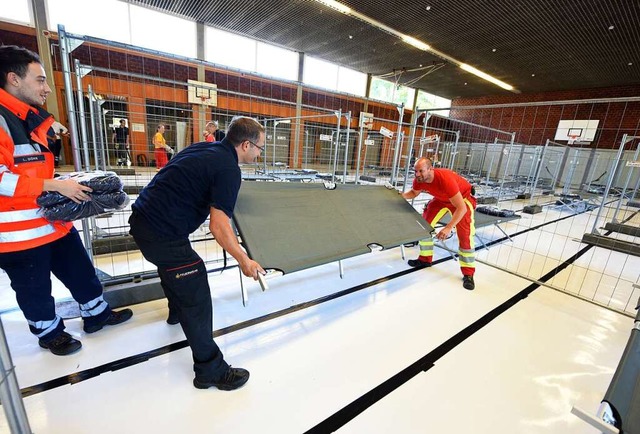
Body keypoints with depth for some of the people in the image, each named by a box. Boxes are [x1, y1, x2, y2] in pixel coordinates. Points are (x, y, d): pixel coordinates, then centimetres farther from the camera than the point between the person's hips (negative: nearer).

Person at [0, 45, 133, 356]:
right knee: (34, 288, 12)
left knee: (81, 270, 17)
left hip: (54, 220, 8)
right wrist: (54, 185, -25)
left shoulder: (31, 119, 13)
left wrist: (63, 185, 10)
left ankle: (96, 313, 35)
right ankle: (49, 332, 33)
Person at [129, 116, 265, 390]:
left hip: (142, 218, 10)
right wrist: (244, 261, -16)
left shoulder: (203, 148, 10)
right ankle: (210, 370, 13)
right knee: (196, 300, -1)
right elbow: (218, 226, -23)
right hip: (163, 233, -10)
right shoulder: (229, 170, -16)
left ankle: (176, 312, 61)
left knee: (172, 267, 34)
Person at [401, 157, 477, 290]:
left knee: (465, 235, -14)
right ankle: (425, 259, 20)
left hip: (463, 197, -6)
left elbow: (461, 208, -41)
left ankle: (468, 274, 1)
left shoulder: (445, 179, -42)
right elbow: (414, 192, 3)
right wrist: (401, 196, -16)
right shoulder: (419, 180, -23)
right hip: (441, 198, 6)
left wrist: (448, 227, -50)